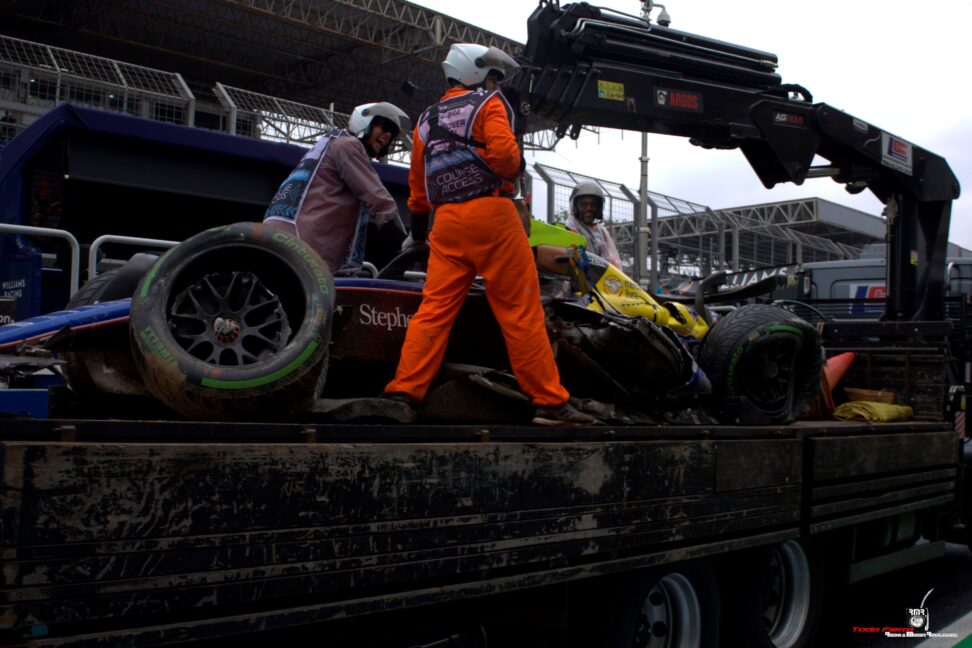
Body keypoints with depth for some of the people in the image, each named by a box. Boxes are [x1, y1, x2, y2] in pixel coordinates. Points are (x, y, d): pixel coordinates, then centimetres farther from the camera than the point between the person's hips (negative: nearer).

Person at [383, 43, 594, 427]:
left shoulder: (426, 121, 23)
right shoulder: (488, 104, 3)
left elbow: (417, 186, 23)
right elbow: (503, 151, -14)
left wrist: (418, 220, 33)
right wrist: (515, 169, 5)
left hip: (446, 221, 6)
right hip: (490, 213, -6)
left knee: (434, 308, 5)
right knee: (522, 310, -5)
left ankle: (402, 391, -2)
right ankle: (550, 402, -3)